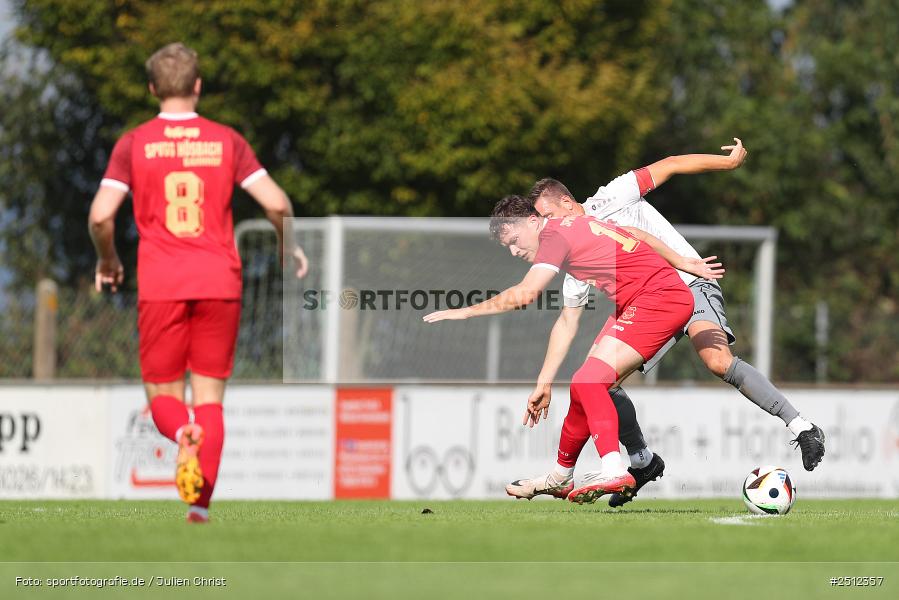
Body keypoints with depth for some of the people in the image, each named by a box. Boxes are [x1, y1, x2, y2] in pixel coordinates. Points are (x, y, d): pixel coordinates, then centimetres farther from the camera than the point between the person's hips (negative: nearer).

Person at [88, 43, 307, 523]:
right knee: (209, 397, 9)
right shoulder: (226, 141, 4)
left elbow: (101, 216, -8)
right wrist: (287, 247, 16)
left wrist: (108, 262, 11)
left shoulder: (134, 144, 1)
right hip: (220, 282, 1)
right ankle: (200, 505, -3)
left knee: (162, 394, 10)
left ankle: (183, 434, -26)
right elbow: (277, 204, -3)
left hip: (160, 285, -1)